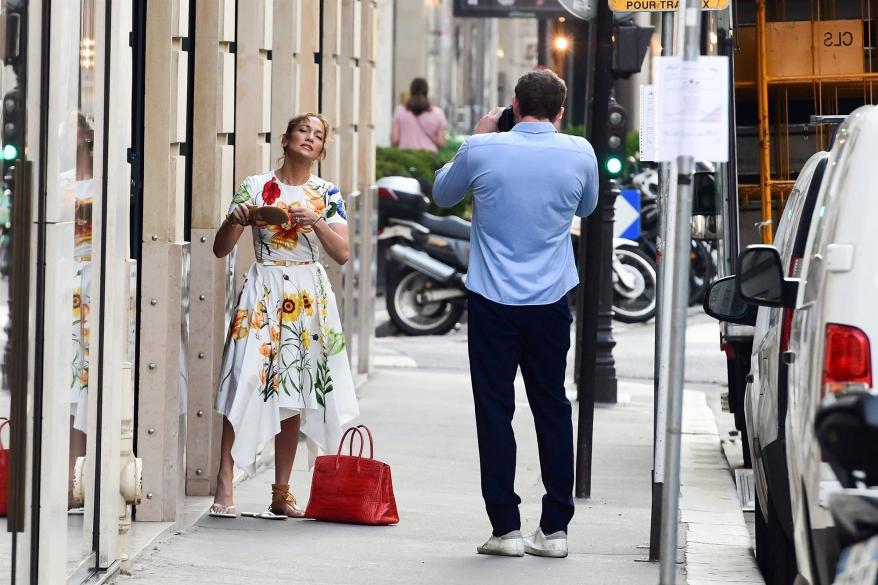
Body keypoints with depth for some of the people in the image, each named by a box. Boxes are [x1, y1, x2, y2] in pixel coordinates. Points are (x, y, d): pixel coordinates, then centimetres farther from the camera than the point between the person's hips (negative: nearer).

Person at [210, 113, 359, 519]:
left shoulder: (326, 194, 7)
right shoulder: (256, 187, 2)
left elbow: (342, 254, 0)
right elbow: (220, 249, 2)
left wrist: (316, 223, -15)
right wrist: (235, 220, -17)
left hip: (308, 298, 2)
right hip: (263, 293, -2)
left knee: (294, 394, 4)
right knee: (247, 387, -12)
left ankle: (281, 494, 11)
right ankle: (224, 488, -12)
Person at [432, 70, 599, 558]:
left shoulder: (483, 150, -8)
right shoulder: (580, 152, -3)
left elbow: (443, 194, 12)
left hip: (494, 302, -2)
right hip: (551, 303, 2)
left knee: (495, 411, 2)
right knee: (553, 408, 10)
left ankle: (507, 527, 0)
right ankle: (555, 527, 10)